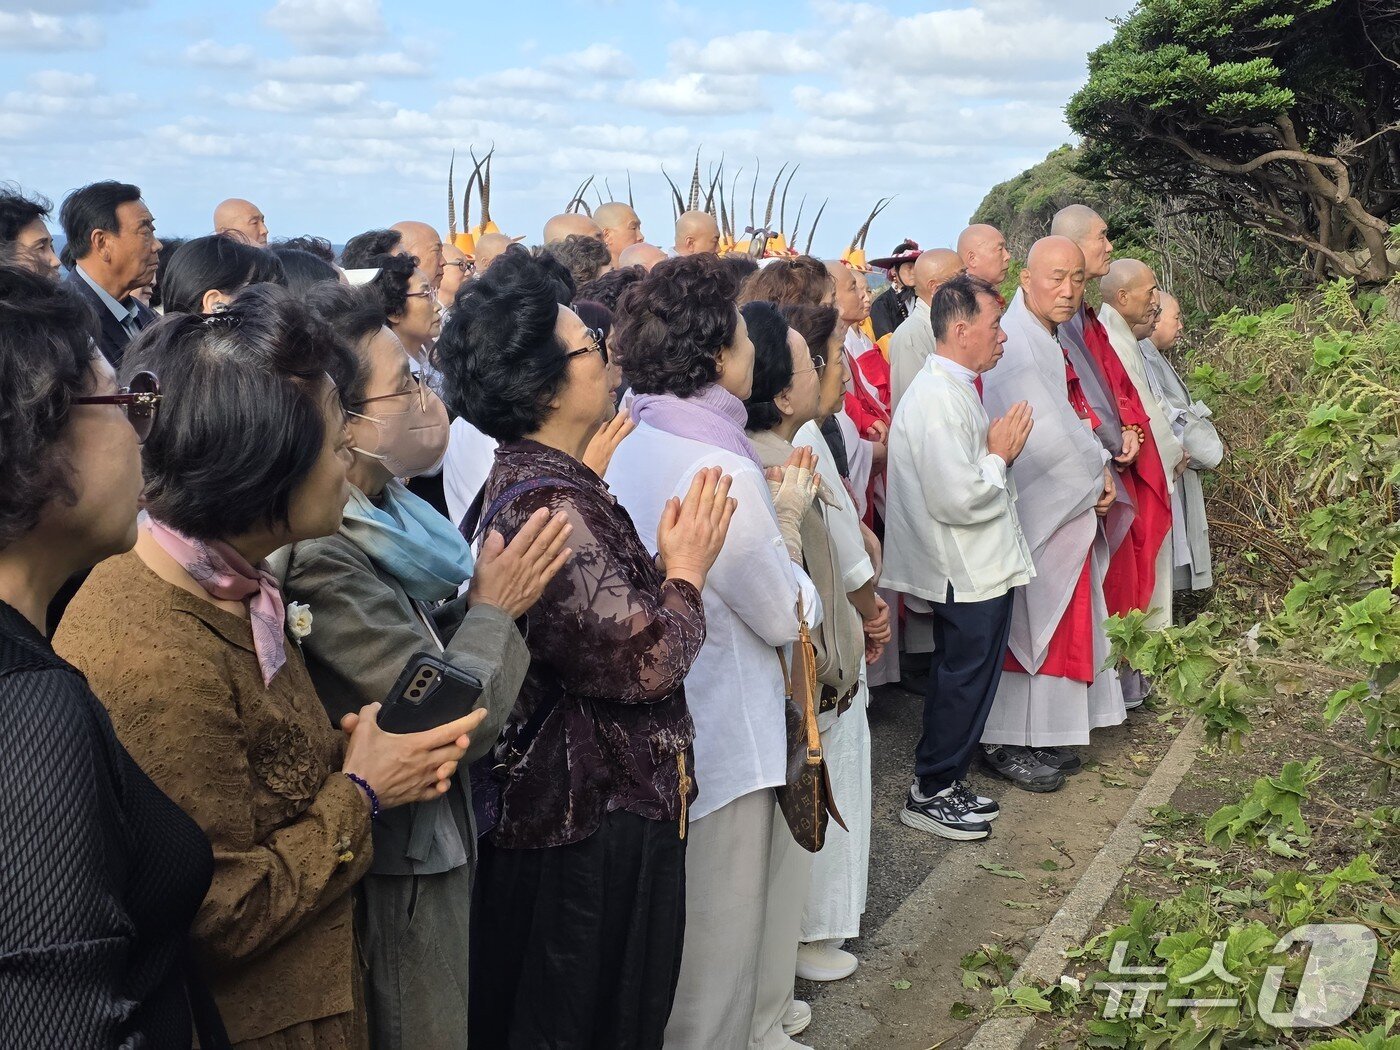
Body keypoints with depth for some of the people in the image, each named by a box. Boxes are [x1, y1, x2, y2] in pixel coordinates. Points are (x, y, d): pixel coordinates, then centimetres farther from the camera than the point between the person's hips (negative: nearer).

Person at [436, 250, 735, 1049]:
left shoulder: (531, 478, 6)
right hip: (597, 815, -10)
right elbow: (643, 661, -27)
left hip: (567, 797, 10)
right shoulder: (553, 505, -26)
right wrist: (688, 568, -12)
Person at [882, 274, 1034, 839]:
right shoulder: (938, 399, -23)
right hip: (969, 575, -10)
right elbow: (957, 499, -28)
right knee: (965, 681, 2)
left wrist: (999, 452, 1)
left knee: (960, 679, 19)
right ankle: (930, 793, 16)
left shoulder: (955, 388, 11)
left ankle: (944, 782, 31)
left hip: (977, 567, 10)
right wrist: (1001, 457, -14)